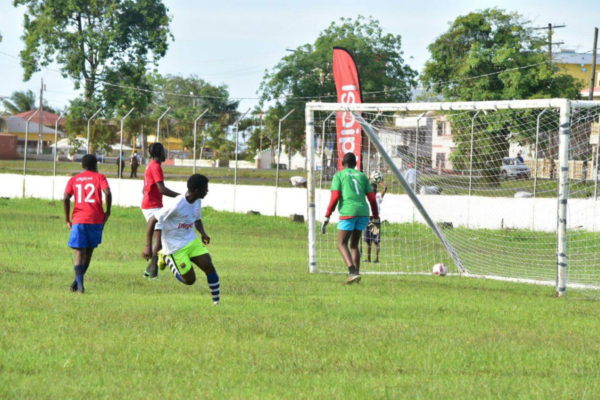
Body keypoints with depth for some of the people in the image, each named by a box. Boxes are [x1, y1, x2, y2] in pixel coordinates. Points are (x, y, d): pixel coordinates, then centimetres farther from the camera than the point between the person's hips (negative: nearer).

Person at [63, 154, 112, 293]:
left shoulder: (73, 180, 11)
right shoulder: (99, 177, 6)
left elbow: (66, 199, -1)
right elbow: (107, 193, -11)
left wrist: (67, 219, 5)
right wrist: (108, 211, -1)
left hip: (78, 219, 1)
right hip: (96, 219, 0)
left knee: (80, 252, -2)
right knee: (89, 251, 14)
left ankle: (79, 282, -19)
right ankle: (77, 281, 12)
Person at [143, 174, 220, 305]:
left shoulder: (197, 201, -3)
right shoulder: (177, 205, -27)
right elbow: (152, 220, -21)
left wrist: (203, 233, -5)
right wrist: (148, 247, -22)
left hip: (191, 240, 6)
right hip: (175, 247, -6)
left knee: (208, 266, -10)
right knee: (190, 280, -3)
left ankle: (217, 300, 5)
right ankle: (167, 259, 21)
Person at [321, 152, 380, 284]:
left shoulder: (339, 176, 7)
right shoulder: (362, 176, 19)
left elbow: (335, 197, -4)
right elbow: (372, 198, 14)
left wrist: (327, 217, -3)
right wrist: (376, 218, 19)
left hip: (348, 213, -5)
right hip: (363, 212, 5)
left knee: (342, 244, 0)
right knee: (354, 244, 17)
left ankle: (353, 272, -20)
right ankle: (356, 273, 7)